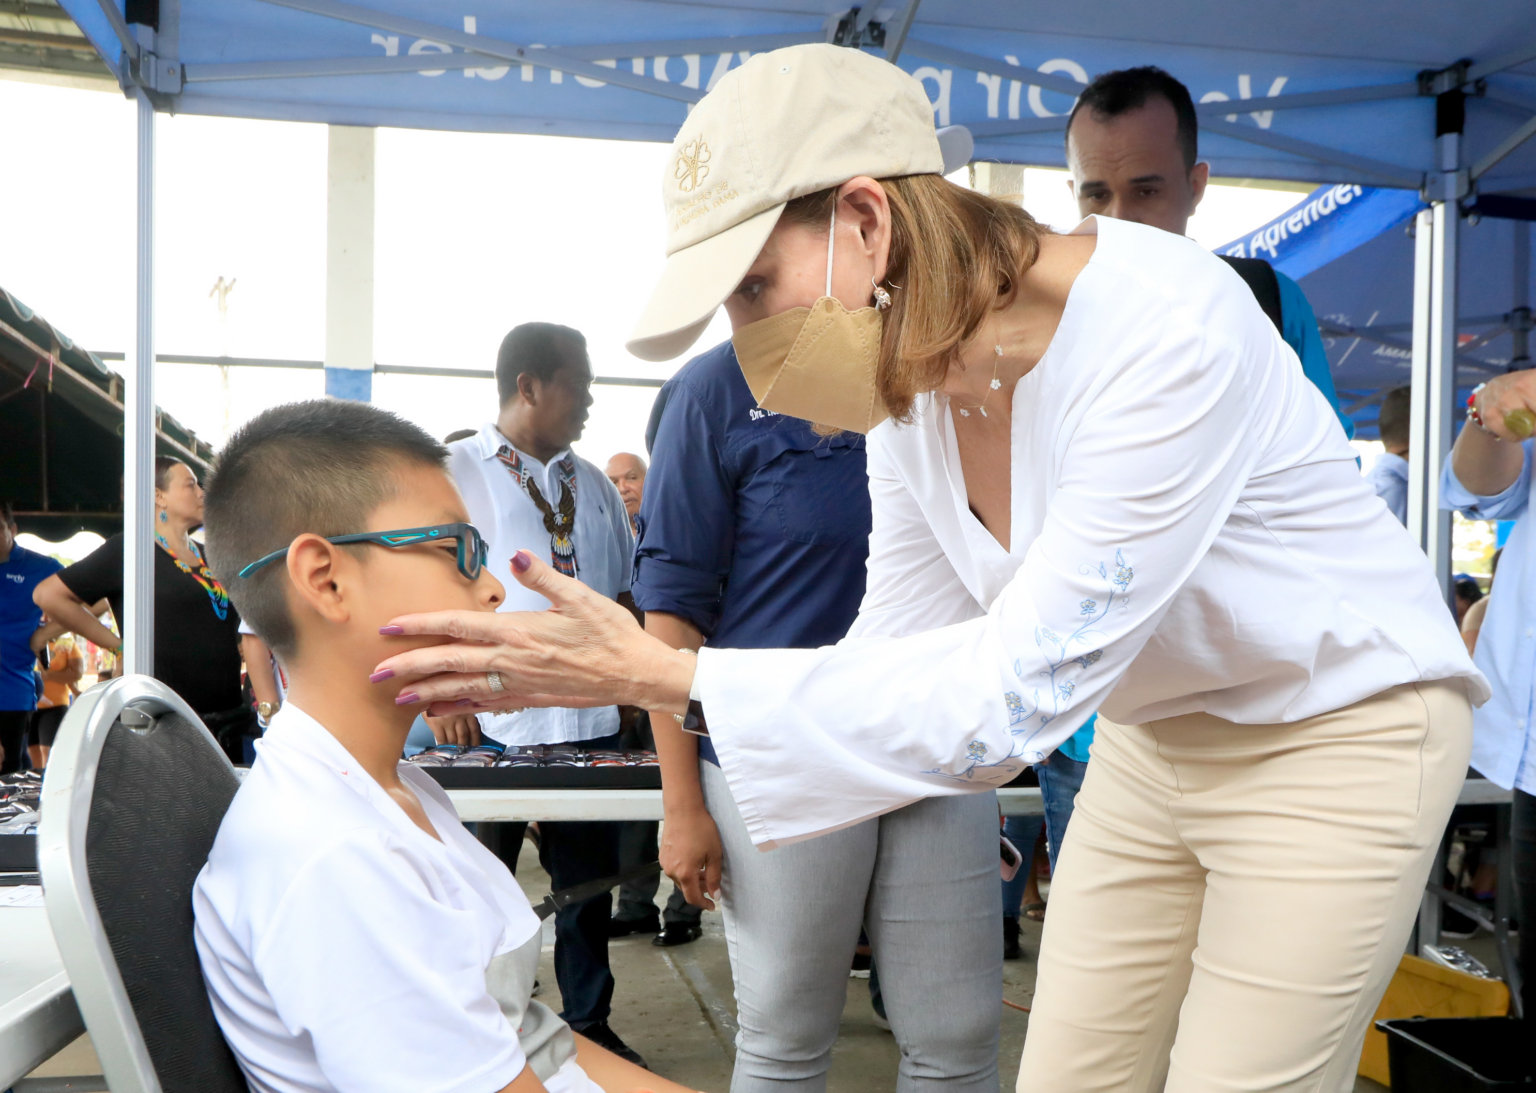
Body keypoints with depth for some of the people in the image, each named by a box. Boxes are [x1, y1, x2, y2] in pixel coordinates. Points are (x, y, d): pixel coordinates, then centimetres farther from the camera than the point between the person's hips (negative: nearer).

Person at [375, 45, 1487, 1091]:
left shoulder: (1166, 328, -31)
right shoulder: (910, 377, -8)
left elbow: (1019, 686, -34)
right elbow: (899, 653, -1)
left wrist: (661, 676, -36)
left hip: (1332, 736, -6)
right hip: (1153, 735, 6)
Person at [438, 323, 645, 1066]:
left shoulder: (593, 485, 14)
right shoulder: (456, 472, -2)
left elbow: (624, 591, 22)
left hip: (588, 723, 5)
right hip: (487, 729, -4)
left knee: (588, 883, 13)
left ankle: (590, 1024, 28)